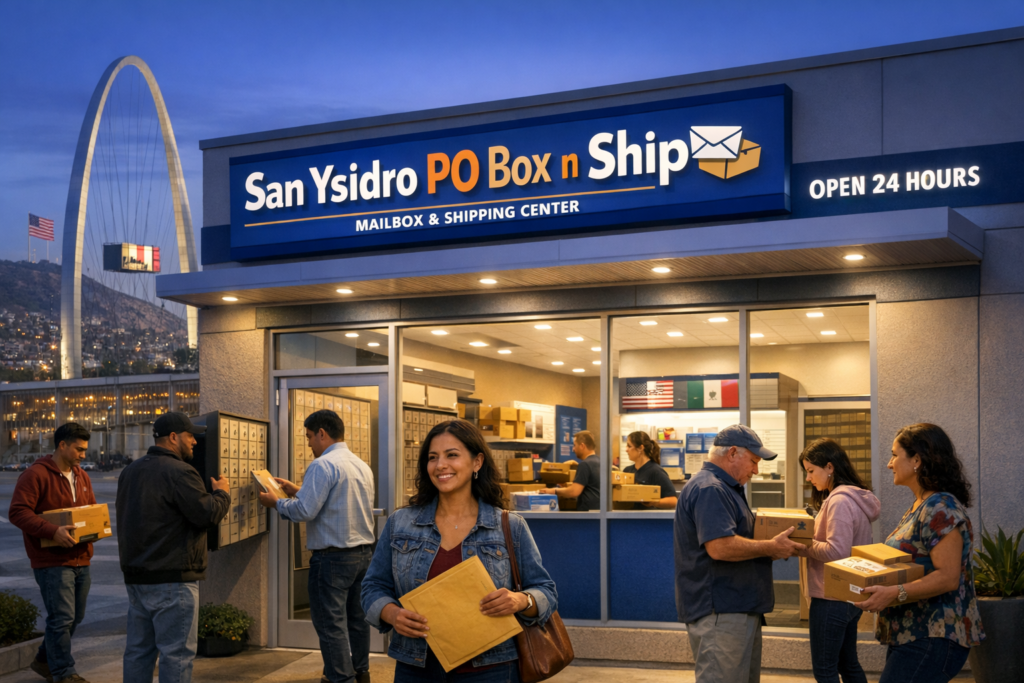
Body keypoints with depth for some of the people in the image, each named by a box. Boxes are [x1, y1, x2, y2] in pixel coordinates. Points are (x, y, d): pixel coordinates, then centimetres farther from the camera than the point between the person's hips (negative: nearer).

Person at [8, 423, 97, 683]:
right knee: (62, 618, -6)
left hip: (80, 560, 8)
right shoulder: (36, 475, -11)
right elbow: (18, 512, -18)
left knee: (75, 617, 15)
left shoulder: (82, 477, 15)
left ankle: (44, 660, 33)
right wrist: (53, 531, -27)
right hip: (52, 561, -8)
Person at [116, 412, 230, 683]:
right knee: (176, 652, -3)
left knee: (138, 648, 14)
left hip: (136, 575, 9)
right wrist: (222, 493, -2)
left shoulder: (130, 471, 13)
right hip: (172, 578, -9)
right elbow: (208, 515, -19)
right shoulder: (179, 472, -16)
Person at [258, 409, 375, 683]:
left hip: (333, 557, -9)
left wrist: (275, 503, -3)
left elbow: (305, 511, -19)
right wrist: (298, 491, 23)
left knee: (331, 623, 0)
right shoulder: (362, 466, 13)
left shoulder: (323, 465, -15)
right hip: (363, 553, 9)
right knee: (357, 617, 18)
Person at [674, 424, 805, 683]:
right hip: (719, 613, -11)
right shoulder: (709, 489, -16)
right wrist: (770, 548, -16)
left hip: (740, 610, 11)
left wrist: (771, 550, 11)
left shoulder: (724, 489, 21)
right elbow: (720, 547, -26)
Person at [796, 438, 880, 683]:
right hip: (850, 597, 10)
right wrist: (807, 541, 5)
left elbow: (836, 551, -24)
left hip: (832, 598, -10)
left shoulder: (839, 501, -18)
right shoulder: (856, 498, 13)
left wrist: (801, 545, -15)